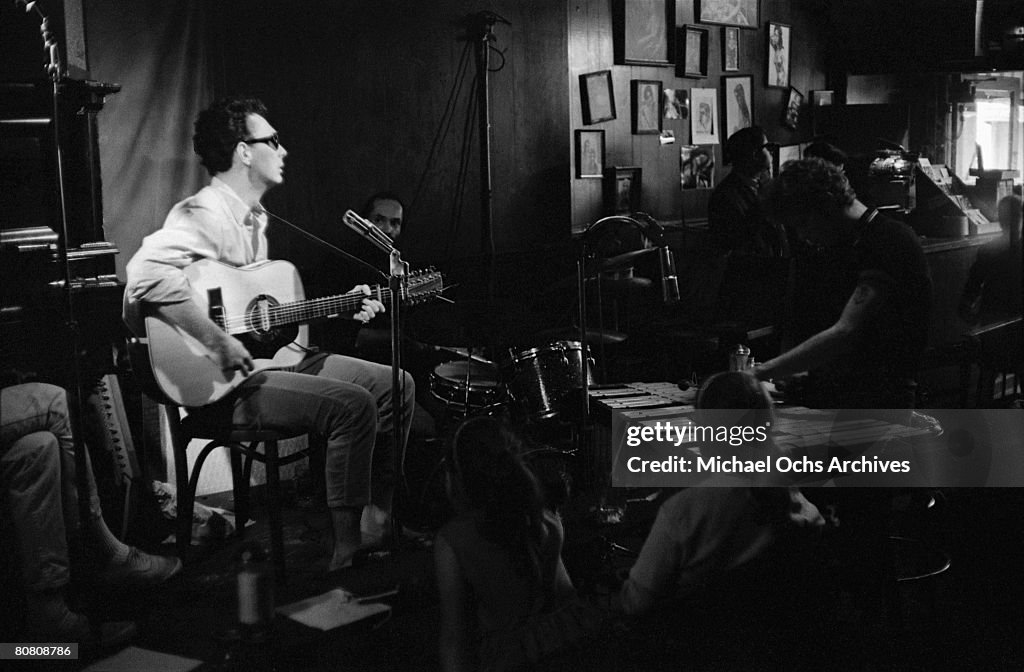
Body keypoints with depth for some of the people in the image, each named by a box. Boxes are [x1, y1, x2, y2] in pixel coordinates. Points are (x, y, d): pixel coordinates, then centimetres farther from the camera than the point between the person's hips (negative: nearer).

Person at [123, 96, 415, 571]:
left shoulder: (253, 219, 17)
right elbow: (146, 272, -35)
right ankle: (347, 555, -18)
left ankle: (380, 517, 14)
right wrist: (218, 342, -33)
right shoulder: (204, 214, -16)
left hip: (271, 355, 10)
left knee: (395, 385, 7)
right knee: (352, 405, -27)